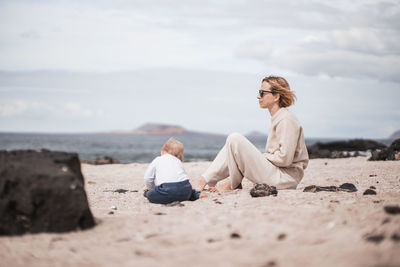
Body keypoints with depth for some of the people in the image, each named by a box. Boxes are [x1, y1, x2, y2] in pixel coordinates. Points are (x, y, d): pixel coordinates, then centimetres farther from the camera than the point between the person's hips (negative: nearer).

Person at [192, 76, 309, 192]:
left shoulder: (286, 119, -13)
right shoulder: (276, 118, 18)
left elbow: (284, 159, -21)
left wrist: (260, 157, -7)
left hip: (285, 177, -10)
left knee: (235, 139, -14)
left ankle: (232, 185, 1)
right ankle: (204, 179, 1)